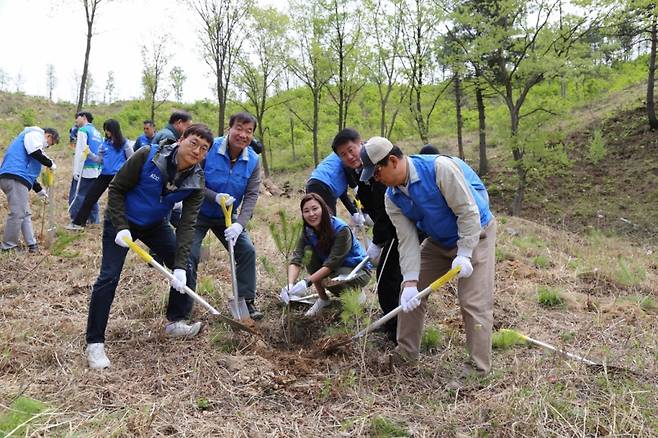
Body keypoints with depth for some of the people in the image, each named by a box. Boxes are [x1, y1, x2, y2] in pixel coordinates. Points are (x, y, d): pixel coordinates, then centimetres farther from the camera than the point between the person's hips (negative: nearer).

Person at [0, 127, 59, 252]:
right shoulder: (35, 134, 4)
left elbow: (29, 171, 34)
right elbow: (36, 153, -16)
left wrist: (39, 190, 33)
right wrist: (50, 163, 0)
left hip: (16, 177, 11)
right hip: (15, 177, -11)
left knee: (25, 213, 14)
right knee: (17, 213, -8)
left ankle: (32, 244, 18)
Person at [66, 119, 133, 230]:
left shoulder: (124, 143, -6)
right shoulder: (105, 143, 8)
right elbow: (100, 159, 10)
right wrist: (89, 153, -3)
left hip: (118, 176, -5)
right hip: (105, 174, 5)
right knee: (90, 198, 3)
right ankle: (77, 223, 8)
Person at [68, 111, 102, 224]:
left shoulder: (83, 130, -5)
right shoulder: (97, 133, 18)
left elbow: (80, 151, -13)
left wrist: (76, 171, -15)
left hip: (84, 171, -7)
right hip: (96, 171, 8)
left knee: (76, 197, -4)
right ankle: (94, 221, 14)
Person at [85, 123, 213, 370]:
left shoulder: (196, 182, -16)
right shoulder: (148, 156, -26)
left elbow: (187, 225, -19)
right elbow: (116, 189, -16)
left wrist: (180, 267, -27)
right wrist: (121, 227, -24)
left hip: (156, 225, 5)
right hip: (121, 221, -4)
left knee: (184, 268, 0)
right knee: (109, 277, -12)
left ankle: (176, 322, 20)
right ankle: (94, 343, -1)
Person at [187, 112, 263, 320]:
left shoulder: (253, 161, -11)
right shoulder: (209, 149, -22)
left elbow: (251, 196, -13)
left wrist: (239, 224, -27)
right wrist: (215, 197, -32)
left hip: (227, 216, 4)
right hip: (198, 213, -3)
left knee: (247, 250, -3)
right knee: (189, 255, -12)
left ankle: (247, 301, 12)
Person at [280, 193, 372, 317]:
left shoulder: (341, 230, -28)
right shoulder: (307, 232, -12)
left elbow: (331, 264, -32)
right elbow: (296, 260, -23)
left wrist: (307, 282, -41)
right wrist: (290, 285, -41)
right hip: (335, 268, 6)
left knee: (327, 280, -34)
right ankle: (323, 299, -3)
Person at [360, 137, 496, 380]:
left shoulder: (440, 168, -30)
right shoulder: (392, 199, -10)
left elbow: (468, 211, -26)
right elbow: (408, 241, -12)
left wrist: (464, 254, -28)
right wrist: (410, 282, -20)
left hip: (474, 234, -7)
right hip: (439, 241, 7)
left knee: (473, 302, -11)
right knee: (410, 294, 6)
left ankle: (479, 367, 2)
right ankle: (406, 352, 21)